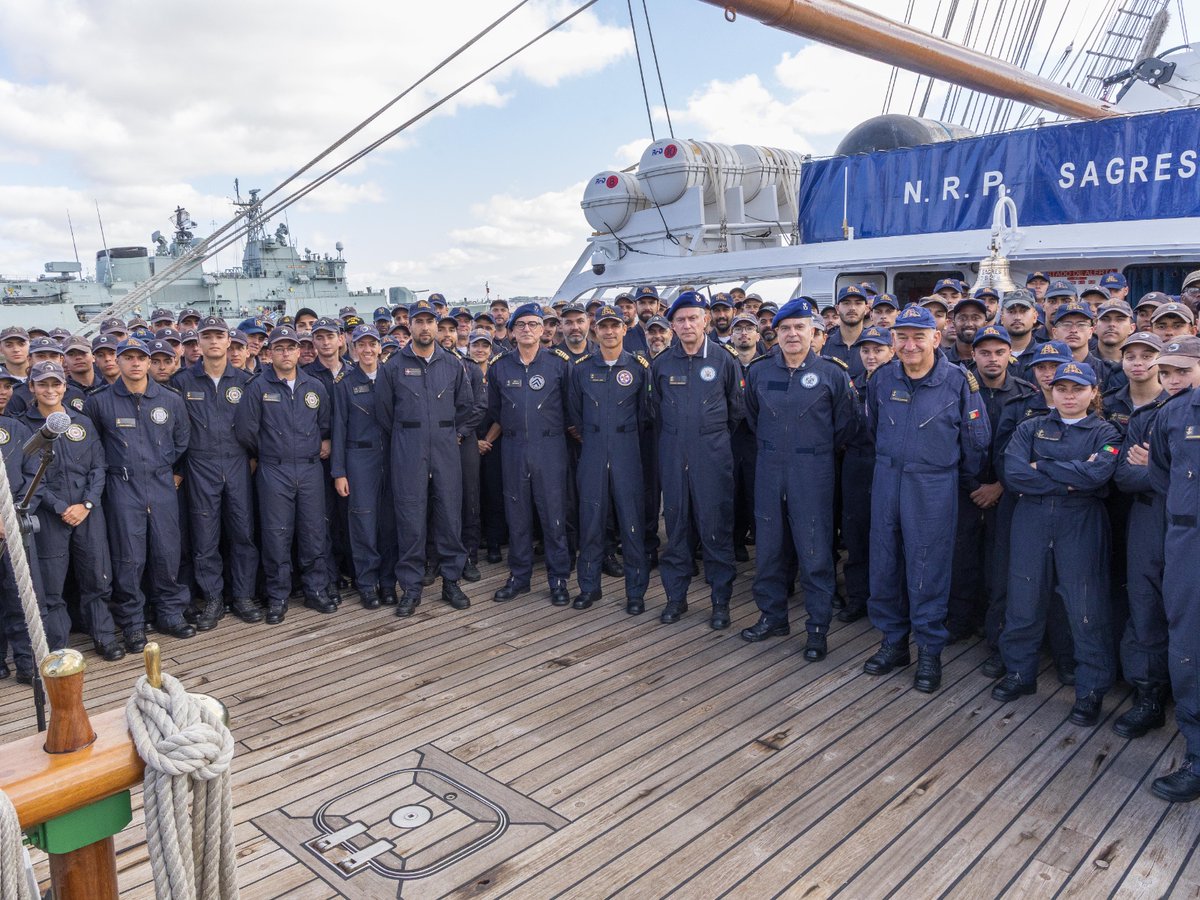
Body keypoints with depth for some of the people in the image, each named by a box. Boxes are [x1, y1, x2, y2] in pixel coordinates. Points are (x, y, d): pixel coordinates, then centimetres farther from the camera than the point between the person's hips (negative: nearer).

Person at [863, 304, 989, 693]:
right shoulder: (882, 378, 2)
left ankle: (930, 652, 18)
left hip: (933, 486, -4)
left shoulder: (958, 381, -8)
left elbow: (976, 439, 1)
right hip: (886, 482, 4)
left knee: (927, 572, 2)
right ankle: (893, 642, 26)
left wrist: (961, 474, 10)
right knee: (884, 566, 10)